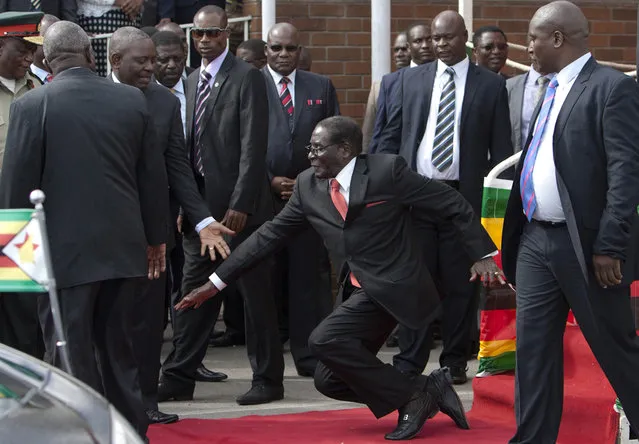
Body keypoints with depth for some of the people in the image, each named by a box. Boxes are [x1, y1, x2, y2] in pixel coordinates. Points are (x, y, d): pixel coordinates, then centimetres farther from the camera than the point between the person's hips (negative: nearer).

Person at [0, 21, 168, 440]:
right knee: (118, 350, 15)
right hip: (124, 245, 4)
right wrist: (156, 236, 18)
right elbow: (154, 175, 8)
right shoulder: (132, 100, 3)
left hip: (65, 249, -4)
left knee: (72, 357, 1)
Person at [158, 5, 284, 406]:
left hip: (238, 207, -7)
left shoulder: (248, 78, -7)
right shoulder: (192, 83, 15)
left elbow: (253, 146, -13)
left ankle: (268, 380, 9)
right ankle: (179, 379, 13)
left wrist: (239, 205, -18)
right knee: (194, 292, 8)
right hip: (200, 205, 7)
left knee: (256, 294, 1)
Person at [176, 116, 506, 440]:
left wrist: (482, 255, -9)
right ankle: (426, 390, 15)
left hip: (392, 286, -8)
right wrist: (215, 283, 6)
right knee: (329, 380, 7)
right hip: (359, 289, 8)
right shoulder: (308, 185, 5)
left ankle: (412, 394, -9)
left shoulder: (387, 171, -12)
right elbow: (270, 235, 9)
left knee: (324, 340, -23)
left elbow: (454, 206, -6)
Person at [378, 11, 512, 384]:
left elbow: (501, 148, 3)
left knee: (460, 283, 3)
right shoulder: (410, 80, 9)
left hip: (465, 196, -2)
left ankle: (455, 361, 13)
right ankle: (409, 362, 9)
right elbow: (391, 138, 12)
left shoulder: (491, 85, 3)